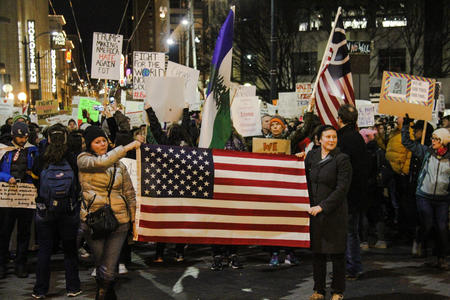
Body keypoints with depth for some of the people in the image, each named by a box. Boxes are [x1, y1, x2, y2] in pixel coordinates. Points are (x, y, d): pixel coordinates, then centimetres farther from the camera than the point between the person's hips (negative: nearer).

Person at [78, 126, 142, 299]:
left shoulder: (119, 164, 13)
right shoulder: (83, 160, 3)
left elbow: (130, 193, 15)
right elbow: (102, 162, -19)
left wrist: (135, 219, 8)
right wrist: (126, 147, -19)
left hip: (119, 220, 1)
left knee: (108, 270, -9)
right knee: (101, 267, 7)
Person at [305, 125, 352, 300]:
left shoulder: (342, 159, -7)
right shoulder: (311, 156, 7)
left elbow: (342, 189, -12)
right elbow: (306, 181, 16)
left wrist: (323, 206, -16)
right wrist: (311, 204, 2)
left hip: (335, 212, -4)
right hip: (315, 211, 4)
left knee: (336, 253, 2)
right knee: (317, 252, 8)